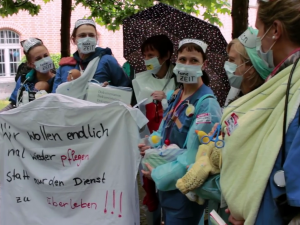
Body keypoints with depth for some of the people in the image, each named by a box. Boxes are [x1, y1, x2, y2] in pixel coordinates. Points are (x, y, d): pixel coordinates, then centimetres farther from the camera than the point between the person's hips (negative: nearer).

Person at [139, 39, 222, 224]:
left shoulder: (207, 104, -19)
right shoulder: (175, 97, 6)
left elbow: (194, 155, -22)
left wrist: (158, 174, -15)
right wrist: (153, 146, -4)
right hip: (167, 184, 8)